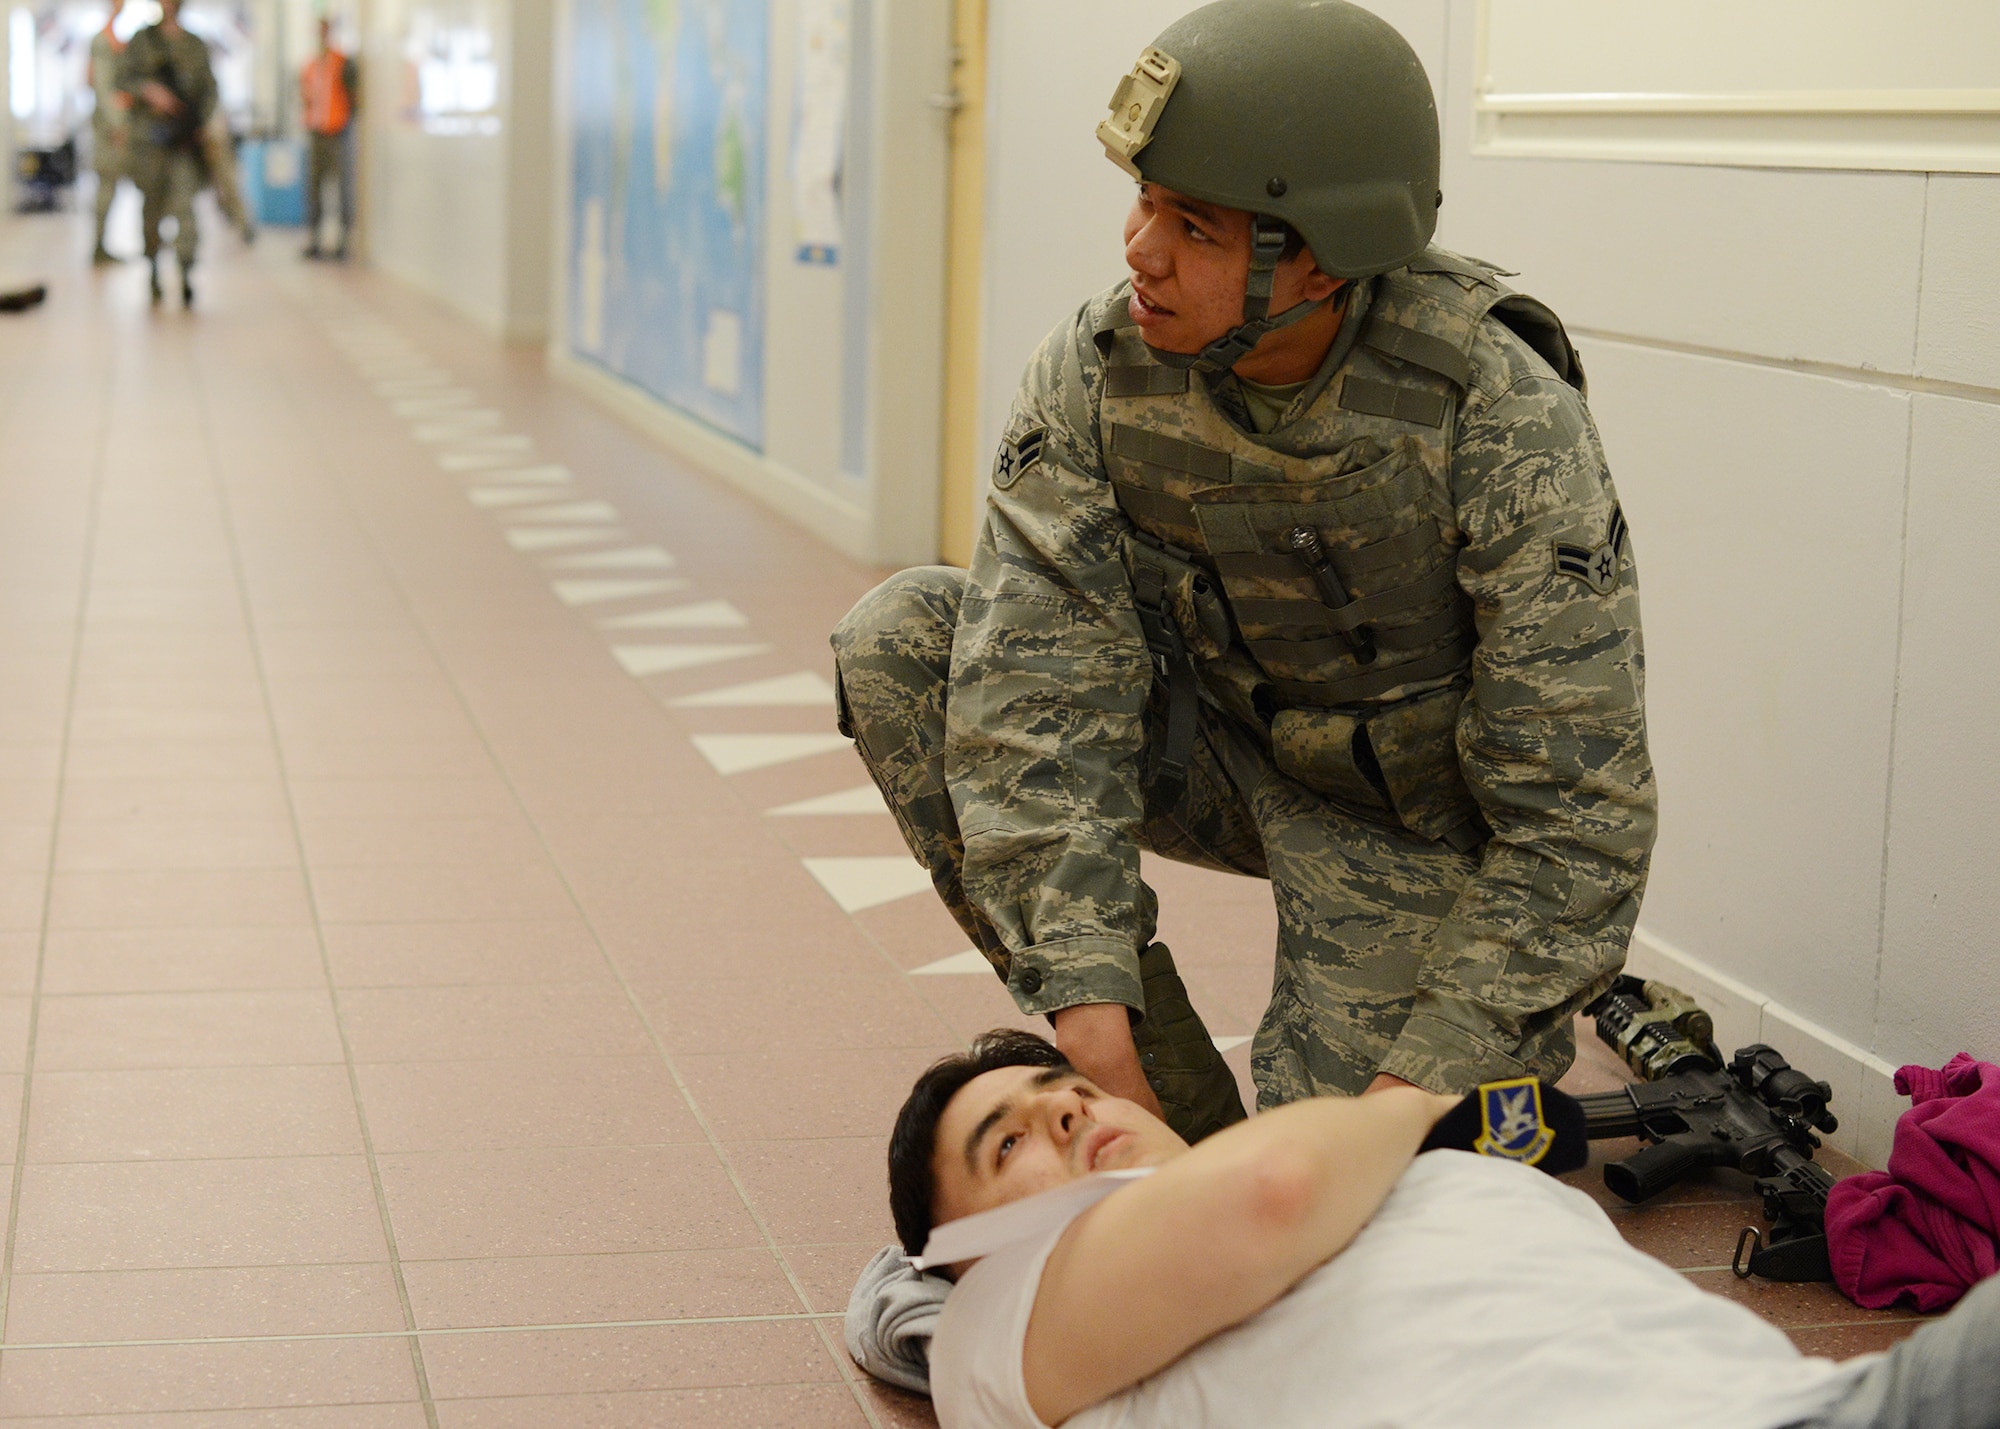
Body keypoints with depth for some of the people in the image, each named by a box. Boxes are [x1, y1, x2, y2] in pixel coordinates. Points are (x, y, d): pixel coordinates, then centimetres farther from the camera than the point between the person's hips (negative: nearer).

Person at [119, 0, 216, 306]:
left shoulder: (195, 45, 13)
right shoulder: (143, 40, 10)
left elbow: (208, 87, 14)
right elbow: (125, 77, 3)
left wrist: (200, 121, -2)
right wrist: (148, 89, -17)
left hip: (185, 139, 0)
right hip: (150, 132, 0)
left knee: (184, 203, -13)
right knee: (152, 204, 4)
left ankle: (186, 274, -21)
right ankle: (153, 272, 16)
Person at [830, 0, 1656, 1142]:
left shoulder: (1504, 422, -29)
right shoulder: (1099, 367, -19)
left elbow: (1577, 807, -26)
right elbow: (1041, 684, -24)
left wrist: (1425, 1078, -32)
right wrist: (1086, 995, -36)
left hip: (1416, 817, -4)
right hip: (1219, 739, 4)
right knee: (898, 641, -18)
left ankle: (1535, 1063, 17)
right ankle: (1178, 1112, -11)